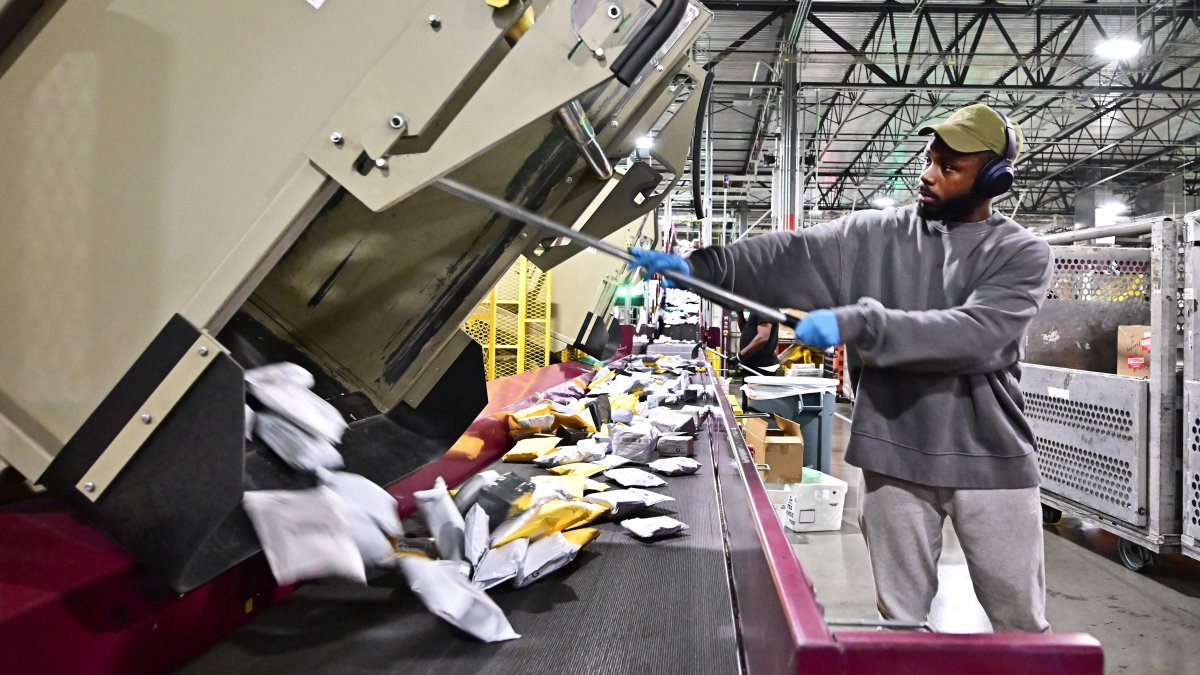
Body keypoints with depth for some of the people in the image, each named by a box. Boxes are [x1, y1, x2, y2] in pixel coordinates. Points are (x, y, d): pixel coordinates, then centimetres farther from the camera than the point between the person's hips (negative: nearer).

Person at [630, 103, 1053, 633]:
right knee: (900, 617, 16)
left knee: (1020, 622, 14)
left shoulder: (1022, 253, -3)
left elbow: (973, 334, -20)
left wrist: (856, 323, -28)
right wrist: (699, 266, -19)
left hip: (990, 460, -1)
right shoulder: (875, 234, 4)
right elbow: (790, 257, -6)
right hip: (894, 456, 2)